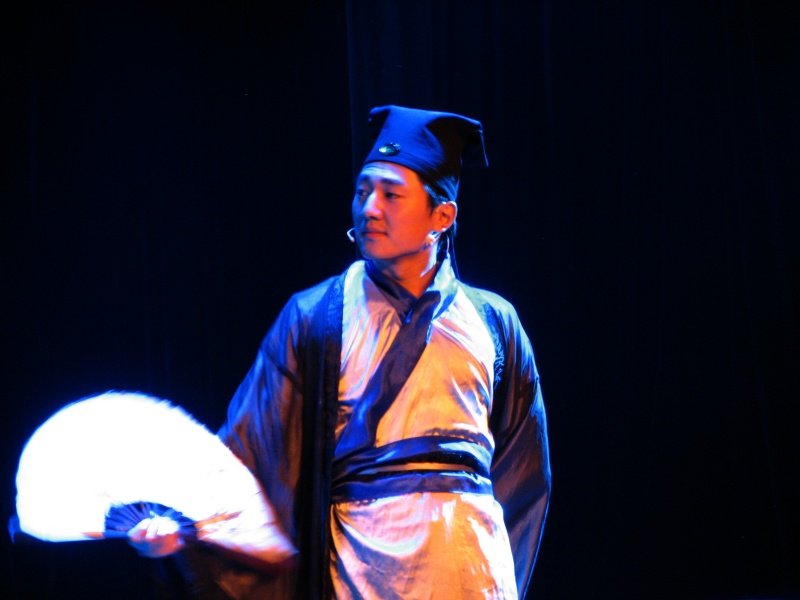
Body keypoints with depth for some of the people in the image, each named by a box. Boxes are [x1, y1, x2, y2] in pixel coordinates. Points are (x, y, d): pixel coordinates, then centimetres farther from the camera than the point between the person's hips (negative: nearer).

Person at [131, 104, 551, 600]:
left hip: (469, 558, 2)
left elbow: (524, 472, 12)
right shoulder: (315, 317, 3)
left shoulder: (492, 323, 9)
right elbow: (247, 448, -5)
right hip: (361, 558, -1)